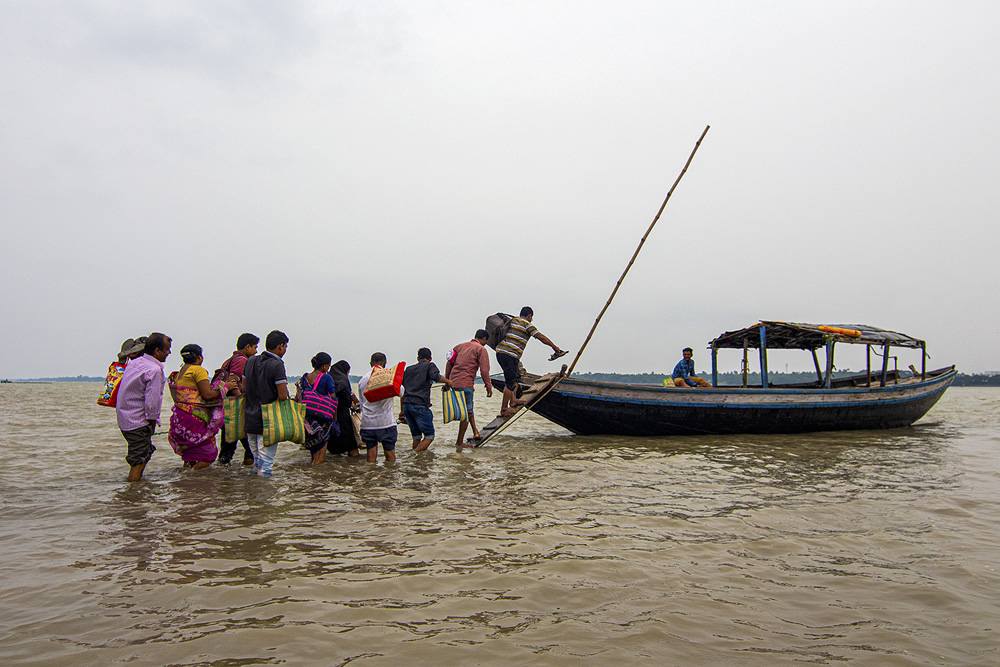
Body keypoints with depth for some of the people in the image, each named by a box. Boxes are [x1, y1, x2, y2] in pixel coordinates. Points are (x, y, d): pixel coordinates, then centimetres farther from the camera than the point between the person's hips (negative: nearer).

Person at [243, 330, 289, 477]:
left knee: (255, 454, 20)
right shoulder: (277, 365, -15)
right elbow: (283, 396, -18)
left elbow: (243, 388, 15)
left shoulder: (250, 361, 8)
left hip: (249, 418, 7)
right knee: (266, 457, 2)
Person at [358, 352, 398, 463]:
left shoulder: (362, 379, 11)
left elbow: (361, 401, 16)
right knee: (390, 458, 4)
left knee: (371, 457, 7)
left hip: (367, 424, 4)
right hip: (385, 422, -4)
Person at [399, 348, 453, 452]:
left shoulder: (408, 369, 24)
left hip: (406, 404, 6)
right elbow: (435, 376, -16)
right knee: (429, 435, 0)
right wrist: (447, 381, 1)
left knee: (416, 436, 15)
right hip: (420, 405, -6)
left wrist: (402, 410, 27)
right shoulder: (430, 365, 8)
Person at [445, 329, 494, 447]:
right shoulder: (481, 349, -1)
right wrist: (489, 387, 0)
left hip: (453, 382, 7)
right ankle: (459, 442, 5)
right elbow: (484, 371, -8)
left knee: (468, 409, 22)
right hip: (465, 383, -7)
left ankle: (475, 432, 16)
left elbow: (449, 363, 17)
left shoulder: (460, 346, 19)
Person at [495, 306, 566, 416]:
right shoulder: (527, 324, -1)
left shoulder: (512, 321, 20)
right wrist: (555, 347, 8)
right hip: (510, 355, -8)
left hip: (499, 351, 8)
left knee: (516, 376, 23)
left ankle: (512, 401, 20)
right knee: (510, 383, -2)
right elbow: (541, 338, -1)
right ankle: (504, 409, 3)